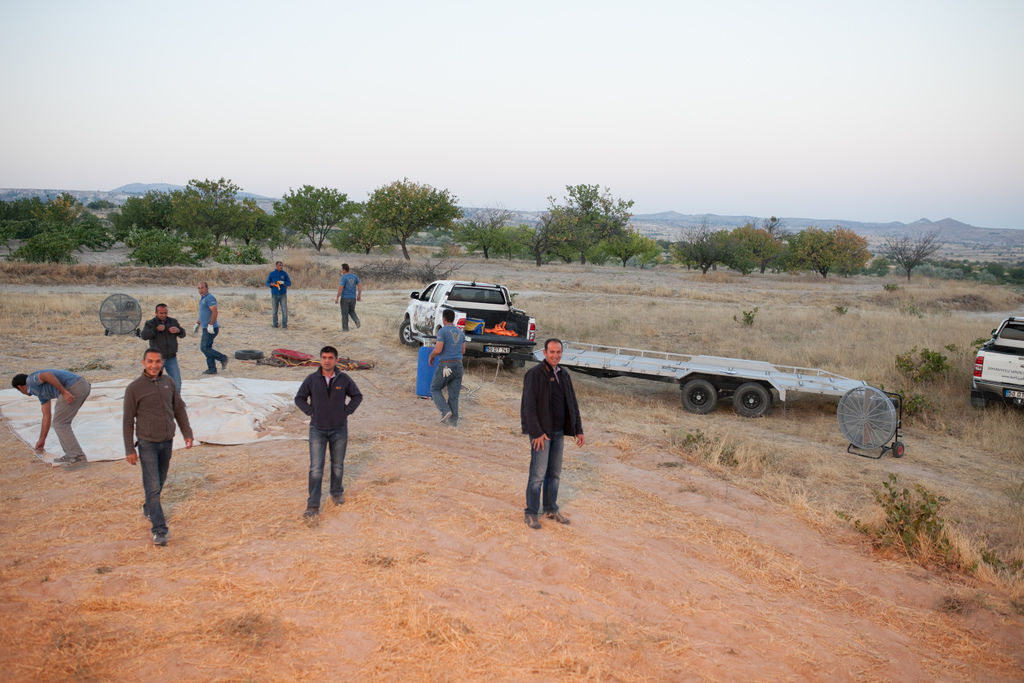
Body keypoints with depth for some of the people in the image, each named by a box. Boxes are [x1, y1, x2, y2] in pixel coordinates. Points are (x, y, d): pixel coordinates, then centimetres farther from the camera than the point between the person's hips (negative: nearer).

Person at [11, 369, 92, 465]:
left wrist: (64, 392, -20)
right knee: (62, 422, 22)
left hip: (74, 388, -9)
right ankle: (72, 455, 23)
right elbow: (47, 417, 35)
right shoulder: (41, 391, 35)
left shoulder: (31, 380, 10)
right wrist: (41, 440, 40)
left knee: (59, 423, 4)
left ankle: (78, 456, 4)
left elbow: (48, 375, -14)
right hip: (83, 386, 9)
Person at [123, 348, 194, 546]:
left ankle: (149, 509, 45)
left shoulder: (167, 382, 1)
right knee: (153, 486, -8)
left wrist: (187, 433, 7)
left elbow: (179, 409, 11)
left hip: (167, 441, 5)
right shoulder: (134, 388, -13)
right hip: (147, 443, -5)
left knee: (160, 480, 20)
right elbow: (128, 420, -8)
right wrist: (129, 450, -8)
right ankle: (159, 530, -5)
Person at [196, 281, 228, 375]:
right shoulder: (202, 299, 18)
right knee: (207, 348, 10)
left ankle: (223, 358, -2)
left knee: (204, 348, -11)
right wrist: (197, 324, 25)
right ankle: (212, 369, 13)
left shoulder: (209, 298, -14)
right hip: (206, 328, 10)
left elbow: (214, 312, -24)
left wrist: (210, 325, -26)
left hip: (210, 329, -10)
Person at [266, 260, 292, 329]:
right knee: (275, 310, 4)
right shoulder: (272, 274, -1)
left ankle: (284, 325, -5)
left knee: (284, 310, -9)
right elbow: (267, 283, 5)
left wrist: (283, 283, -21)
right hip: (274, 295, 0)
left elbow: (289, 283, -1)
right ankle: (275, 325, 16)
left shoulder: (284, 273, -1)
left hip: (283, 295, 0)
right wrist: (271, 284, -19)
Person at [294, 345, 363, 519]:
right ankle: (313, 506, -1)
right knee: (316, 468, -5)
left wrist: (346, 412, -3)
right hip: (318, 429, -1)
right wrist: (311, 412, -6)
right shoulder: (311, 379, -8)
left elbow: (357, 396, 6)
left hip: (339, 429, 1)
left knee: (337, 465, 14)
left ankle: (336, 492, 38)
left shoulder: (344, 379, -7)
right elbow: (299, 398, 4)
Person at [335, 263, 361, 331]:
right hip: (353, 298, 5)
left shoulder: (343, 277, -14)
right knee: (351, 311, 21)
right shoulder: (354, 276, 3)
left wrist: (337, 298, -11)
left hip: (345, 298, -5)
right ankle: (356, 320, -6)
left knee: (345, 314, 6)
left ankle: (345, 328, 9)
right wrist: (359, 296, 13)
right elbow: (360, 286, 4)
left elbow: (340, 288, -20)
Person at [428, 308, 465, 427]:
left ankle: (445, 411, -5)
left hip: (445, 367, -5)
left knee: (435, 389, 13)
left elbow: (438, 350, -18)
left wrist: (430, 357, 2)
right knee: (454, 395, 10)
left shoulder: (442, 331, -11)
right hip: (458, 366, 5)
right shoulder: (460, 332, 10)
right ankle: (453, 421, 4)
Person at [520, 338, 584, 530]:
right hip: (541, 432, -7)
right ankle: (531, 514, 4)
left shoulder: (563, 374, 9)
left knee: (554, 473, 13)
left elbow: (572, 404, 14)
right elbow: (529, 406, -17)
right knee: (538, 474, -6)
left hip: (558, 432, 7)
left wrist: (578, 430, 10)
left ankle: (551, 509, 25)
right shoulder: (534, 374, -12)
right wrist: (537, 433, -21)